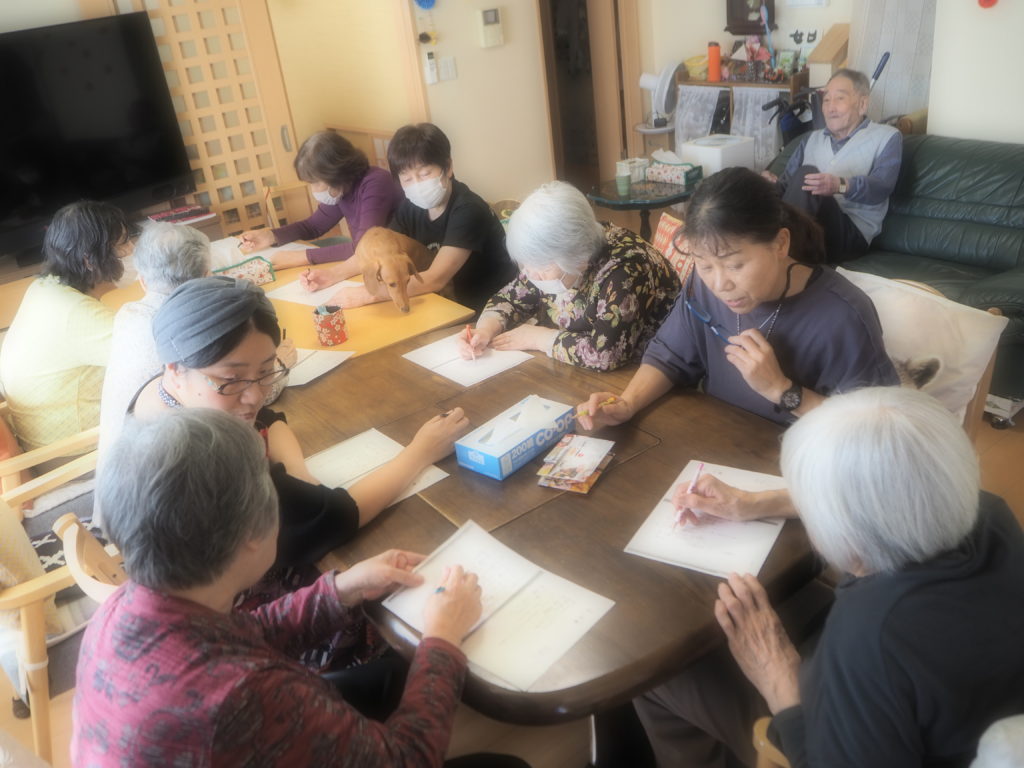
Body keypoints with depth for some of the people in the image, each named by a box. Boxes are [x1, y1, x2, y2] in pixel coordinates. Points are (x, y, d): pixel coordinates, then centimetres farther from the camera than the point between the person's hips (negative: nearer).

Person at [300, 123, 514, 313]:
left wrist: (365, 294, -37)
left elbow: (435, 279, -33)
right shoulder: (412, 206, -2)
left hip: (493, 311, -7)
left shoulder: (468, 210, -25)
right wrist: (331, 275, -7)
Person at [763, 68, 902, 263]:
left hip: (852, 233, -3)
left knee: (806, 174, -30)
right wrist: (773, 184, -8)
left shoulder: (886, 137, 11)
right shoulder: (812, 138, 28)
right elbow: (788, 182, 17)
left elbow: (881, 186, -7)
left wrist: (841, 185, -28)